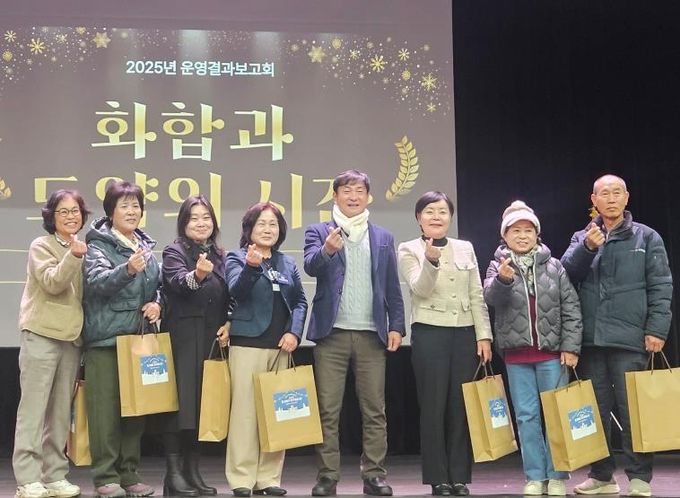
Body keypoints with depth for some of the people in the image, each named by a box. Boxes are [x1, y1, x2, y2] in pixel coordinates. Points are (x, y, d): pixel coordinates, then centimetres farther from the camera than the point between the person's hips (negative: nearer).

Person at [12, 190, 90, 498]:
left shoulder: (83, 249, 14)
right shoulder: (41, 246, -2)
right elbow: (52, 283, -18)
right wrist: (73, 256, -29)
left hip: (71, 337, 6)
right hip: (42, 335, -6)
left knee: (61, 411, 8)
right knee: (33, 409, -6)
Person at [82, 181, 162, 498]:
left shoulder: (146, 247, 15)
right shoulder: (98, 245, -3)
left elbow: (157, 286, 24)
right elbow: (96, 281, -20)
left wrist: (156, 304, 3)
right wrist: (127, 269, -37)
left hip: (140, 337, 6)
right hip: (106, 338, -6)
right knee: (106, 409, -5)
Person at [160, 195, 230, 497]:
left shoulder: (219, 255, 15)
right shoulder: (174, 252, -3)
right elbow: (178, 282, -24)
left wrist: (227, 324, 1)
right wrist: (197, 275, -44)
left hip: (212, 338, 6)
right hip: (183, 336, -6)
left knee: (205, 403, 8)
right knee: (181, 401, -7)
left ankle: (193, 472, 16)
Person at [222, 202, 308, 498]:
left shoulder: (288, 263, 15)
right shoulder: (237, 258, 3)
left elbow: (300, 301, 14)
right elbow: (236, 290, -14)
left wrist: (295, 332, -2)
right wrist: (251, 267, -32)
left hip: (280, 346, 5)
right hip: (247, 344, -4)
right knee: (245, 410, -5)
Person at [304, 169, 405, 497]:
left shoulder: (383, 238, 15)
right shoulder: (319, 232, 8)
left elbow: (392, 288, 13)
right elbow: (310, 267, -11)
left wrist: (396, 325, 3)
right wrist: (326, 250, -31)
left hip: (372, 334, 2)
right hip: (332, 334, -2)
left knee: (375, 411, 2)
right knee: (327, 410, -2)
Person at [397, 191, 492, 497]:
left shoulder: (466, 249, 12)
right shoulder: (409, 250, 2)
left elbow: (477, 296, 10)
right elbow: (420, 289, -13)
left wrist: (483, 335, 2)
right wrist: (431, 260, -31)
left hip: (465, 334, 3)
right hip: (429, 334, -3)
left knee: (462, 407, 4)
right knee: (434, 407, -1)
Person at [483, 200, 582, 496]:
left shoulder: (554, 266, 4)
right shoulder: (498, 266, 4)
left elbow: (571, 308, 2)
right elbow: (490, 296, -16)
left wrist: (570, 346, -5)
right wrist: (503, 280, -37)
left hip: (551, 352, 0)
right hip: (517, 354, 0)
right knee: (526, 416, 4)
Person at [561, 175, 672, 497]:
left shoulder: (646, 237, 5)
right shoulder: (582, 238, 14)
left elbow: (661, 287, 0)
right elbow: (567, 272, -2)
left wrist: (656, 329, -9)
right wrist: (587, 247, -18)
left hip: (629, 338, -3)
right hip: (590, 338, 3)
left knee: (632, 410, -3)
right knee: (595, 409, 7)